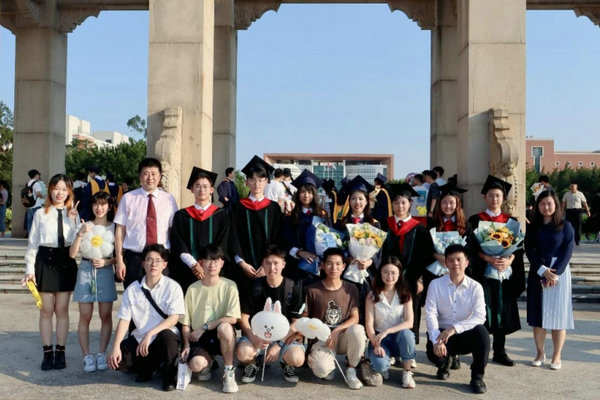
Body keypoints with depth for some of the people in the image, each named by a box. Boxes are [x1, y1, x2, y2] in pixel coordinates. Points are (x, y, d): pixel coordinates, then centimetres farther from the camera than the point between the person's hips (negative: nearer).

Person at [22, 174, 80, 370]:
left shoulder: (73, 214, 6)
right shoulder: (41, 213, 2)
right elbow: (33, 242, 3)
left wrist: (73, 220, -13)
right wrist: (30, 269, -1)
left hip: (66, 261, 1)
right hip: (45, 260, -1)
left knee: (62, 309, 7)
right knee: (46, 310, 5)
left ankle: (60, 352, 16)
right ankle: (47, 352, 14)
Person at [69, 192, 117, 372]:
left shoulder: (114, 227, 4)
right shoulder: (86, 226, 6)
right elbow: (72, 254, -1)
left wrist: (107, 262, -13)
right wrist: (80, 234, -12)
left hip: (105, 270, 0)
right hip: (86, 269, 1)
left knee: (106, 315, 1)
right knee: (85, 316, 0)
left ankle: (102, 354, 10)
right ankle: (87, 356, 6)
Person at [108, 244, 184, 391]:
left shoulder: (173, 287, -7)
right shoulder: (132, 289, 0)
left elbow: (174, 318, -16)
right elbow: (124, 320, -3)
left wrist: (150, 334, -27)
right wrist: (116, 347, -15)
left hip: (165, 338, -3)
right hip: (139, 338, 3)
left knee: (166, 335, -37)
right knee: (116, 359, -21)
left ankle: (169, 376, -9)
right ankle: (147, 368, 9)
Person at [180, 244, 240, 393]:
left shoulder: (229, 286, -5)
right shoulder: (193, 289, 2)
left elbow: (232, 318, -14)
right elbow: (186, 322, 6)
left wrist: (204, 327, -14)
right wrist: (187, 345, -6)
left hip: (220, 336, -1)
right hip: (199, 338, 1)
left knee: (225, 327, -37)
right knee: (195, 364, -29)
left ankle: (229, 372, -14)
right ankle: (208, 360, 12)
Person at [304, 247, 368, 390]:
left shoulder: (351, 289, 2)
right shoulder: (313, 290, -4)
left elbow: (355, 318, -3)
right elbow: (304, 318, 1)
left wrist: (336, 331, -18)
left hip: (343, 337, 2)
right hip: (321, 339, -2)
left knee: (358, 330, -33)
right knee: (322, 370, -32)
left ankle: (351, 370, -8)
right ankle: (330, 363, 9)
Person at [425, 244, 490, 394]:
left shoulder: (475, 287, -6)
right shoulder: (436, 284, -6)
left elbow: (480, 317, -18)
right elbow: (430, 314, -12)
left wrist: (455, 328, -31)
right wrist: (436, 340, -28)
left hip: (465, 335, 0)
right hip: (442, 333, 0)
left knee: (481, 331, -31)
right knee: (434, 353, -30)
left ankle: (477, 377, -10)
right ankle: (443, 365, 13)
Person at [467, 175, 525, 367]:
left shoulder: (511, 221, 12)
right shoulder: (475, 220, 4)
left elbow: (518, 246, 4)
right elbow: (473, 246, -5)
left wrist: (509, 260, -15)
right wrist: (489, 259, -20)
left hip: (505, 272, 3)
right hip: (482, 271, -2)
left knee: (502, 312, 6)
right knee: (483, 312, -3)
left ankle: (500, 352, 16)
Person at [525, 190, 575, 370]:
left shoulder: (565, 226, 0)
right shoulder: (532, 227, 6)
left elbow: (567, 251, -6)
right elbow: (529, 251, -1)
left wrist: (555, 273, -15)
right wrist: (543, 270, -14)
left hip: (559, 273, -2)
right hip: (537, 273, 2)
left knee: (557, 313, 0)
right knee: (538, 314, 5)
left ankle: (557, 356, 10)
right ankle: (540, 353, 16)